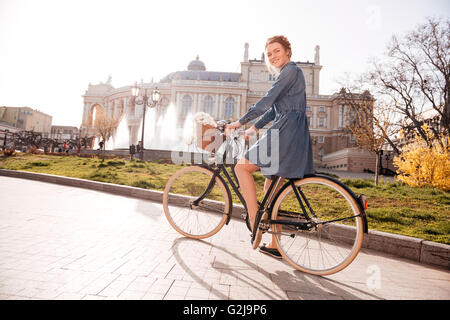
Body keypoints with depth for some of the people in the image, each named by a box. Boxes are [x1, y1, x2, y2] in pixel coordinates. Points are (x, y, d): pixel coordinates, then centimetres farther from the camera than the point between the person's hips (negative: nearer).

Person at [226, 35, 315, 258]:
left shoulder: (291, 70, -4)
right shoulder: (286, 75, 26)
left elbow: (267, 101, -14)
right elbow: (274, 109, 28)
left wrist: (240, 122, -12)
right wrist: (255, 128, 24)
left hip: (287, 133, -10)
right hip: (291, 134, 10)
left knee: (242, 167, -8)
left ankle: (255, 221, -7)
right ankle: (275, 246, 17)